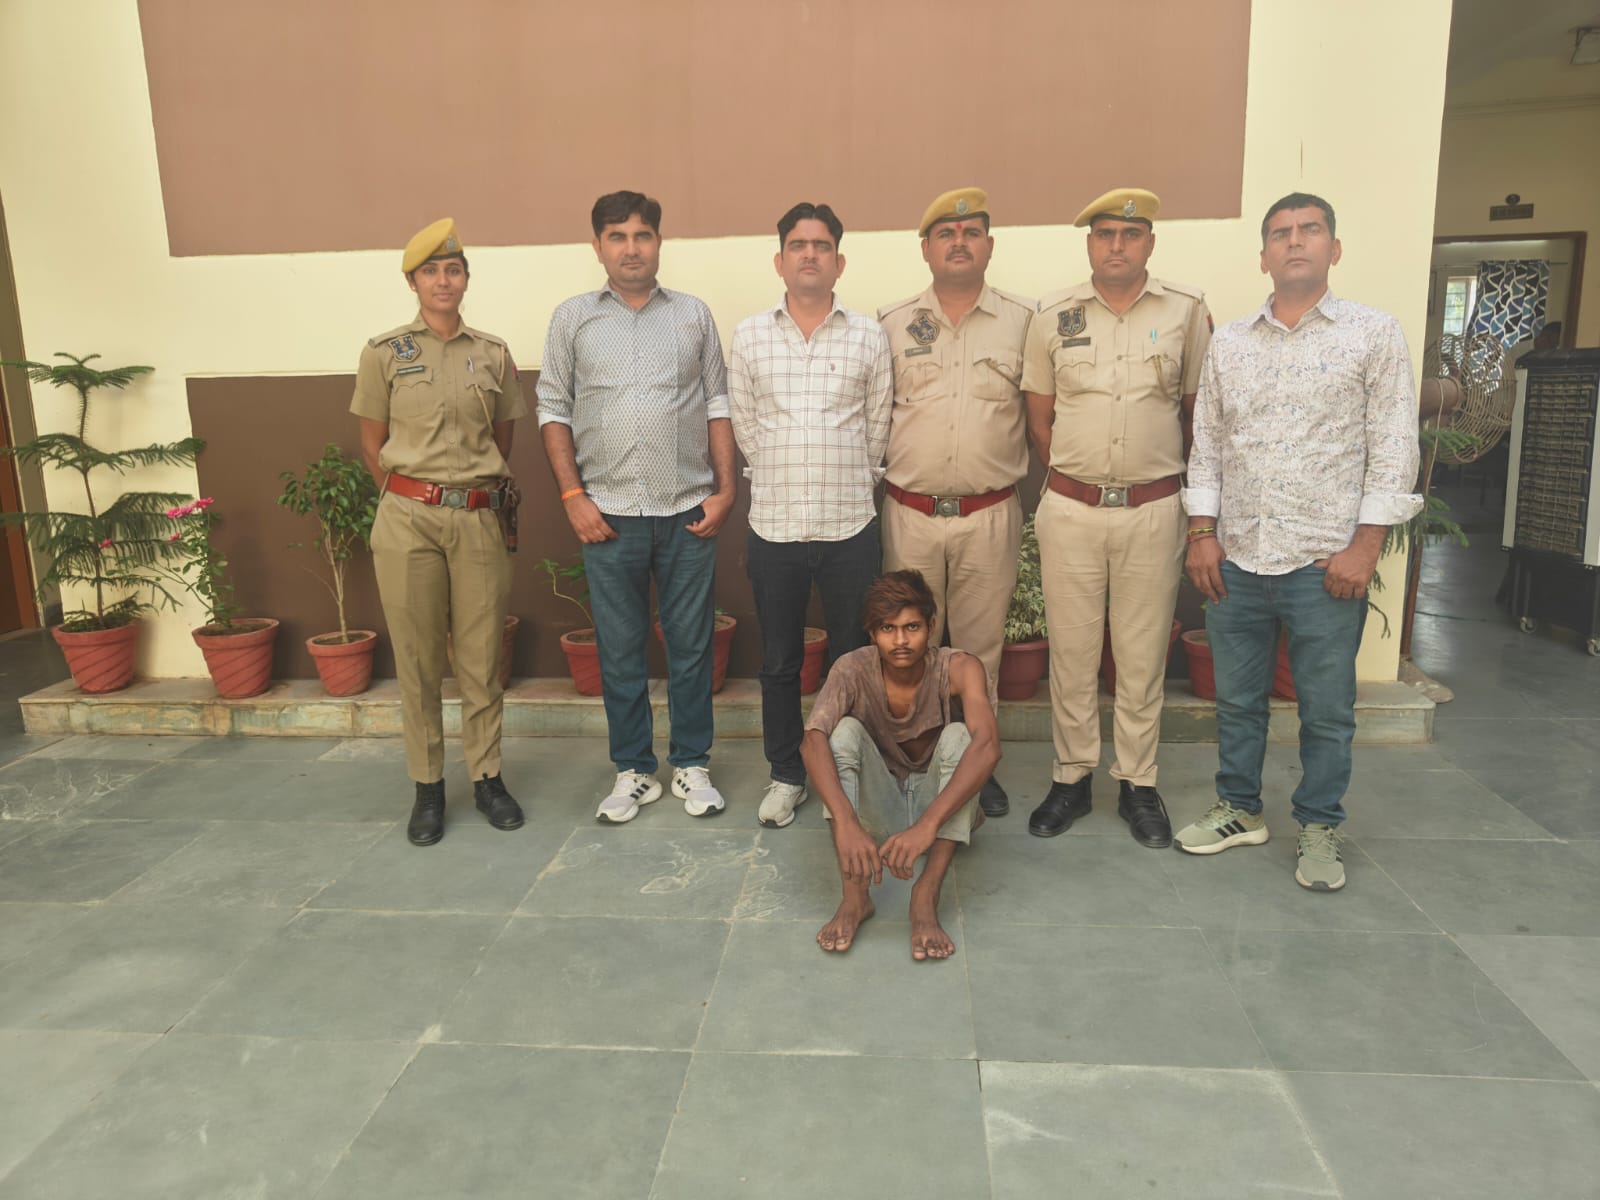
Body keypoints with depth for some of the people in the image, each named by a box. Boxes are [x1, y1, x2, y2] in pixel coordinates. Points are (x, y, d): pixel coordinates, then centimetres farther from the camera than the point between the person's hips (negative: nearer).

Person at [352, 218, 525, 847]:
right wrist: (410, 496, 8)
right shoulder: (384, 352, 3)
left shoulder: (493, 353, 8)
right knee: (417, 659, 5)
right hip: (408, 521, -1)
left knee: (481, 657, 6)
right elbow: (372, 444, 9)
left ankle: (487, 777, 21)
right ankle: (428, 788, 18)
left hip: (478, 519, 1)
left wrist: (484, 488, 13)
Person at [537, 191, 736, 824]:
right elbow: (553, 410, 6)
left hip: (688, 510, 1)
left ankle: (691, 764, 22)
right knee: (620, 650, 7)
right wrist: (572, 496, -3)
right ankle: (633, 770, 21)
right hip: (608, 512, 0)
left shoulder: (693, 314, 9)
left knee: (691, 645, 7)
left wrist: (725, 488, 0)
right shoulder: (573, 318, 7)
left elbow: (718, 404, 9)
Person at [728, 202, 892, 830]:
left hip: (850, 525, 0)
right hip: (773, 525, 1)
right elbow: (744, 427, 8)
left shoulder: (868, 336, 3)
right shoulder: (749, 335, 4)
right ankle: (785, 774, 25)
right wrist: (784, 483, 9)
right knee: (779, 661, 10)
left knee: (851, 658, 9)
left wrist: (847, 486, 11)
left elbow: (877, 428, 8)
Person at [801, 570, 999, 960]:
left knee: (959, 735, -29)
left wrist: (927, 825, -50)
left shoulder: (959, 668, -19)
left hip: (941, 810, 0)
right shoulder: (853, 670, -16)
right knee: (845, 730, -26)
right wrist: (846, 822, -50)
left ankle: (926, 897, -34)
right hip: (877, 814, 1)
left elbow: (987, 746, -36)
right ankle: (854, 895, -32)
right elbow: (812, 740, -33)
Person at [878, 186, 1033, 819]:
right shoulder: (892, 323, 6)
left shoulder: (1023, 321, 4)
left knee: (979, 647, 9)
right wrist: (887, 471, 6)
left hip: (989, 516, 0)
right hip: (910, 513, 1)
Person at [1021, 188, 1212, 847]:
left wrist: (1164, 474, 13)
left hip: (1153, 509, 0)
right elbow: (1039, 414, 9)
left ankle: (1138, 784, 21)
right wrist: (1073, 477, 8)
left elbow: (1198, 407, 10)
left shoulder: (1187, 309, 2)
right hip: (1070, 508, 1)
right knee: (1071, 650, 7)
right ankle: (1071, 777, 20)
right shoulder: (1054, 314, 4)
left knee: (1143, 654, 7)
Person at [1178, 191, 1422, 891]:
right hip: (1236, 560, 3)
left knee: (1327, 710, 6)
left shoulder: (1375, 335, 1)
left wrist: (1364, 547, -9)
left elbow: (1393, 450, -3)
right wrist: (1203, 532, 3)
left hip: (1325, 564, -3)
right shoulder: (1229, 343, 10)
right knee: (1237, 698, 13)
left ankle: (1319, 828, 24)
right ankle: (1239, 811, 30)